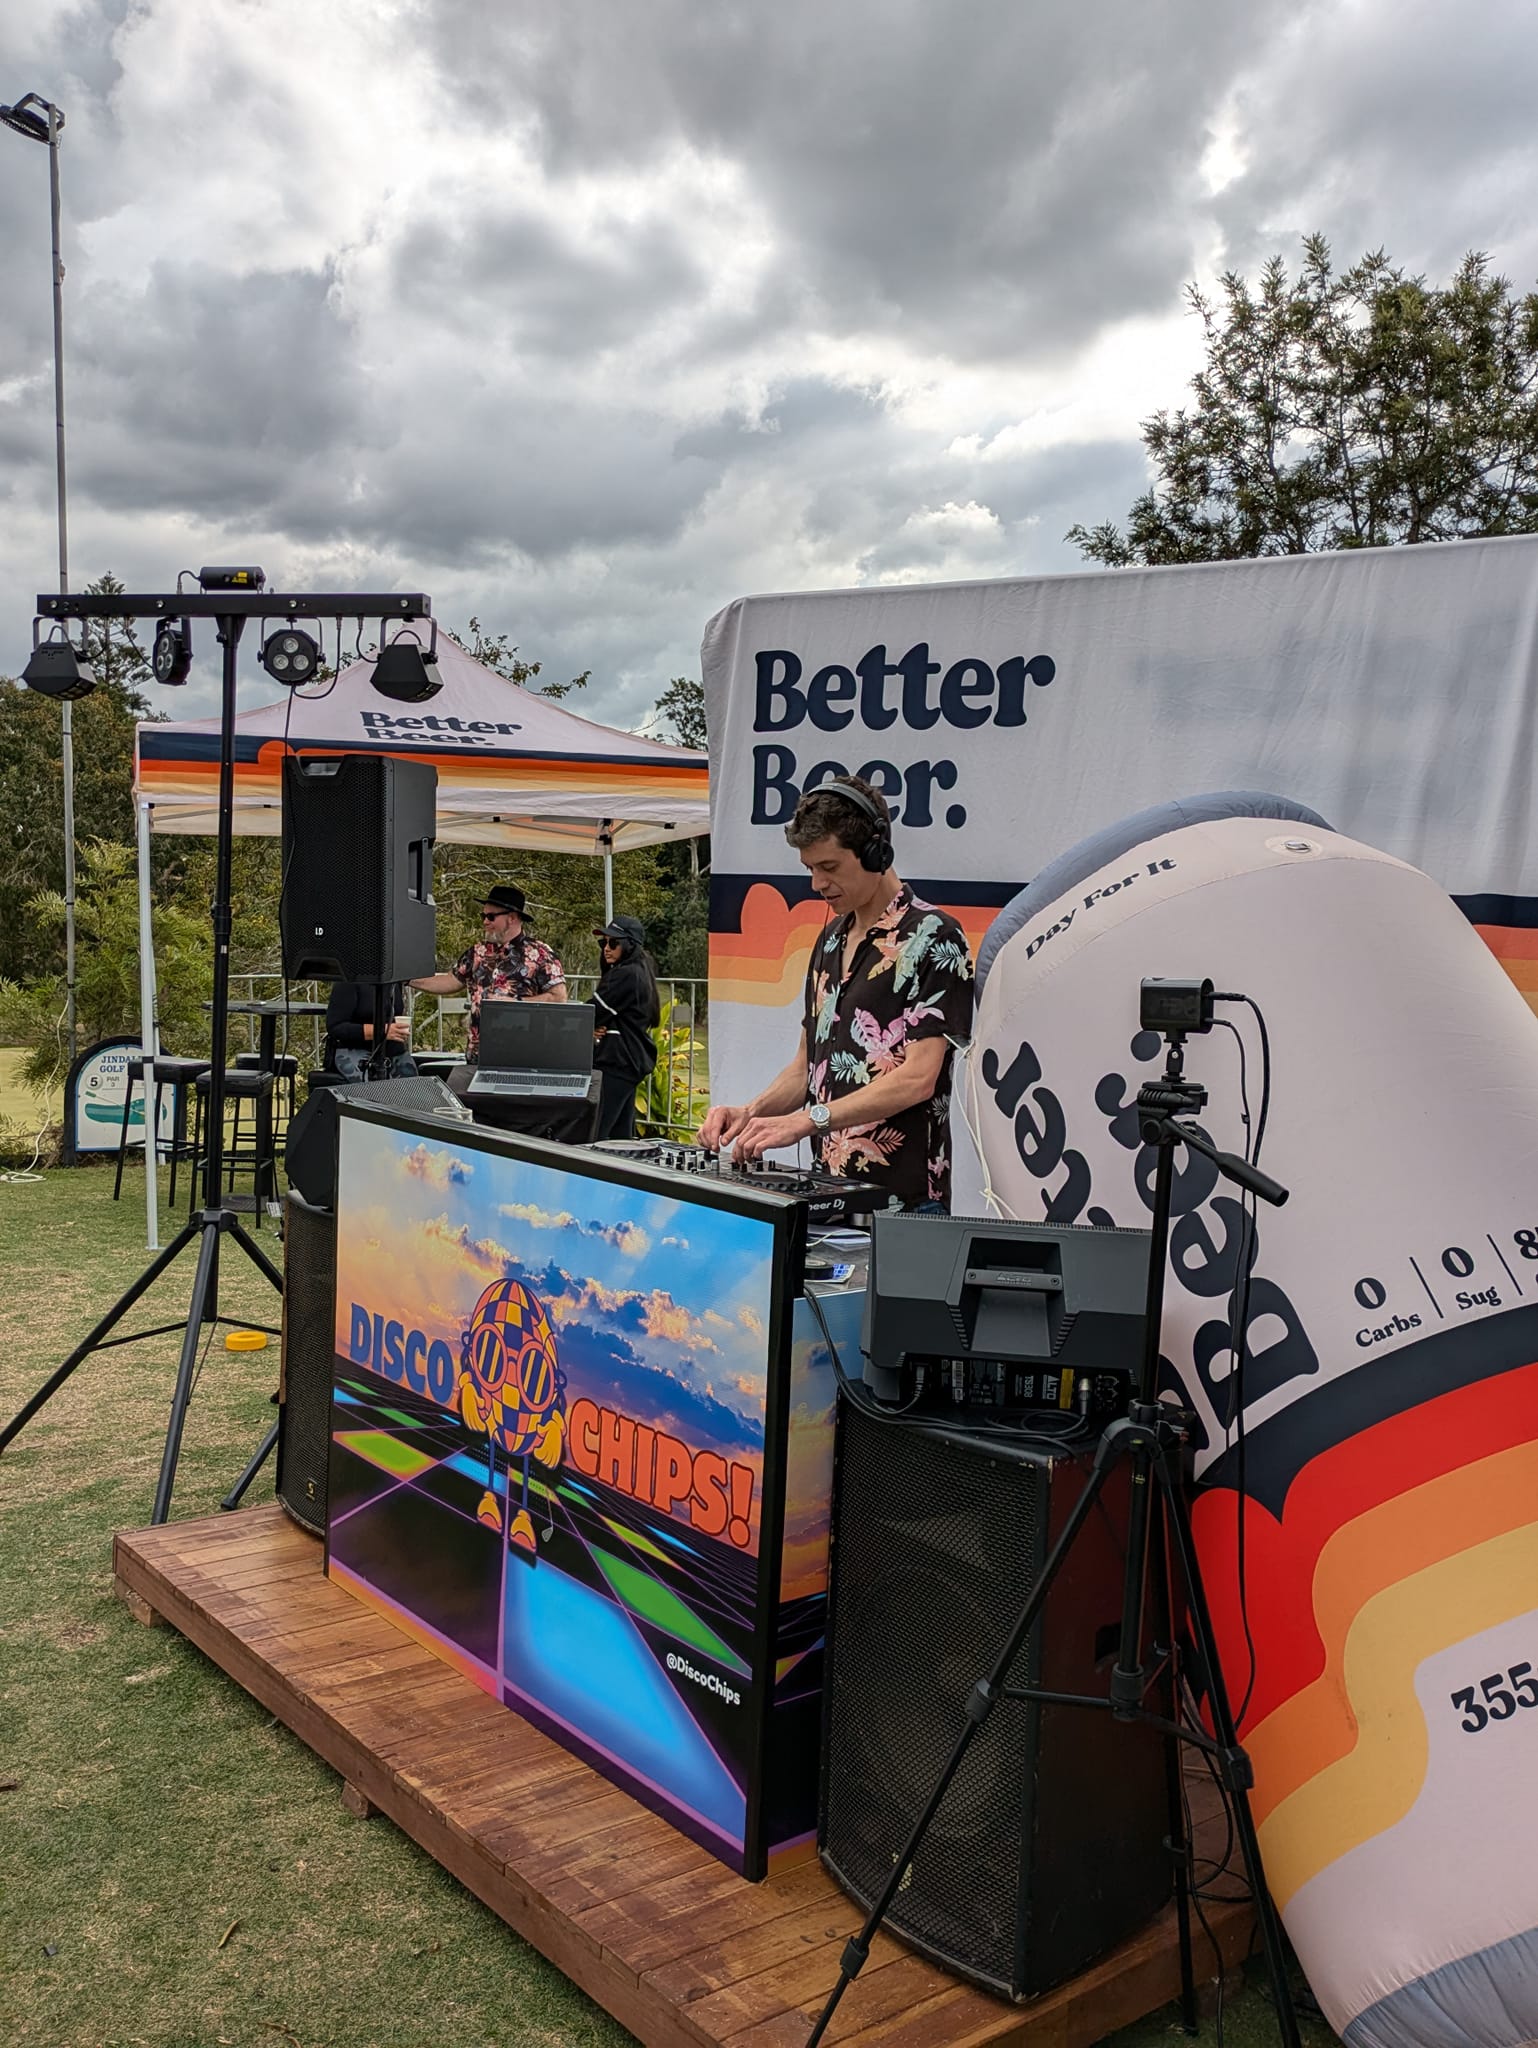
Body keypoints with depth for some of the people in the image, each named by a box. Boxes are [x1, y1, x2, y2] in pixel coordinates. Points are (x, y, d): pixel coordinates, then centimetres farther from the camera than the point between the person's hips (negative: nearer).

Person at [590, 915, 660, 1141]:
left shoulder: (625, 975, -14)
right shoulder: (640, 973, 17)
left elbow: (594, 1011, -12)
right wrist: (594, 1029, -1)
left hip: (616, 1062, -10)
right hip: (631, 1061, 10)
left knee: (594, 1134, -13)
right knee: (621, 1133, 11)